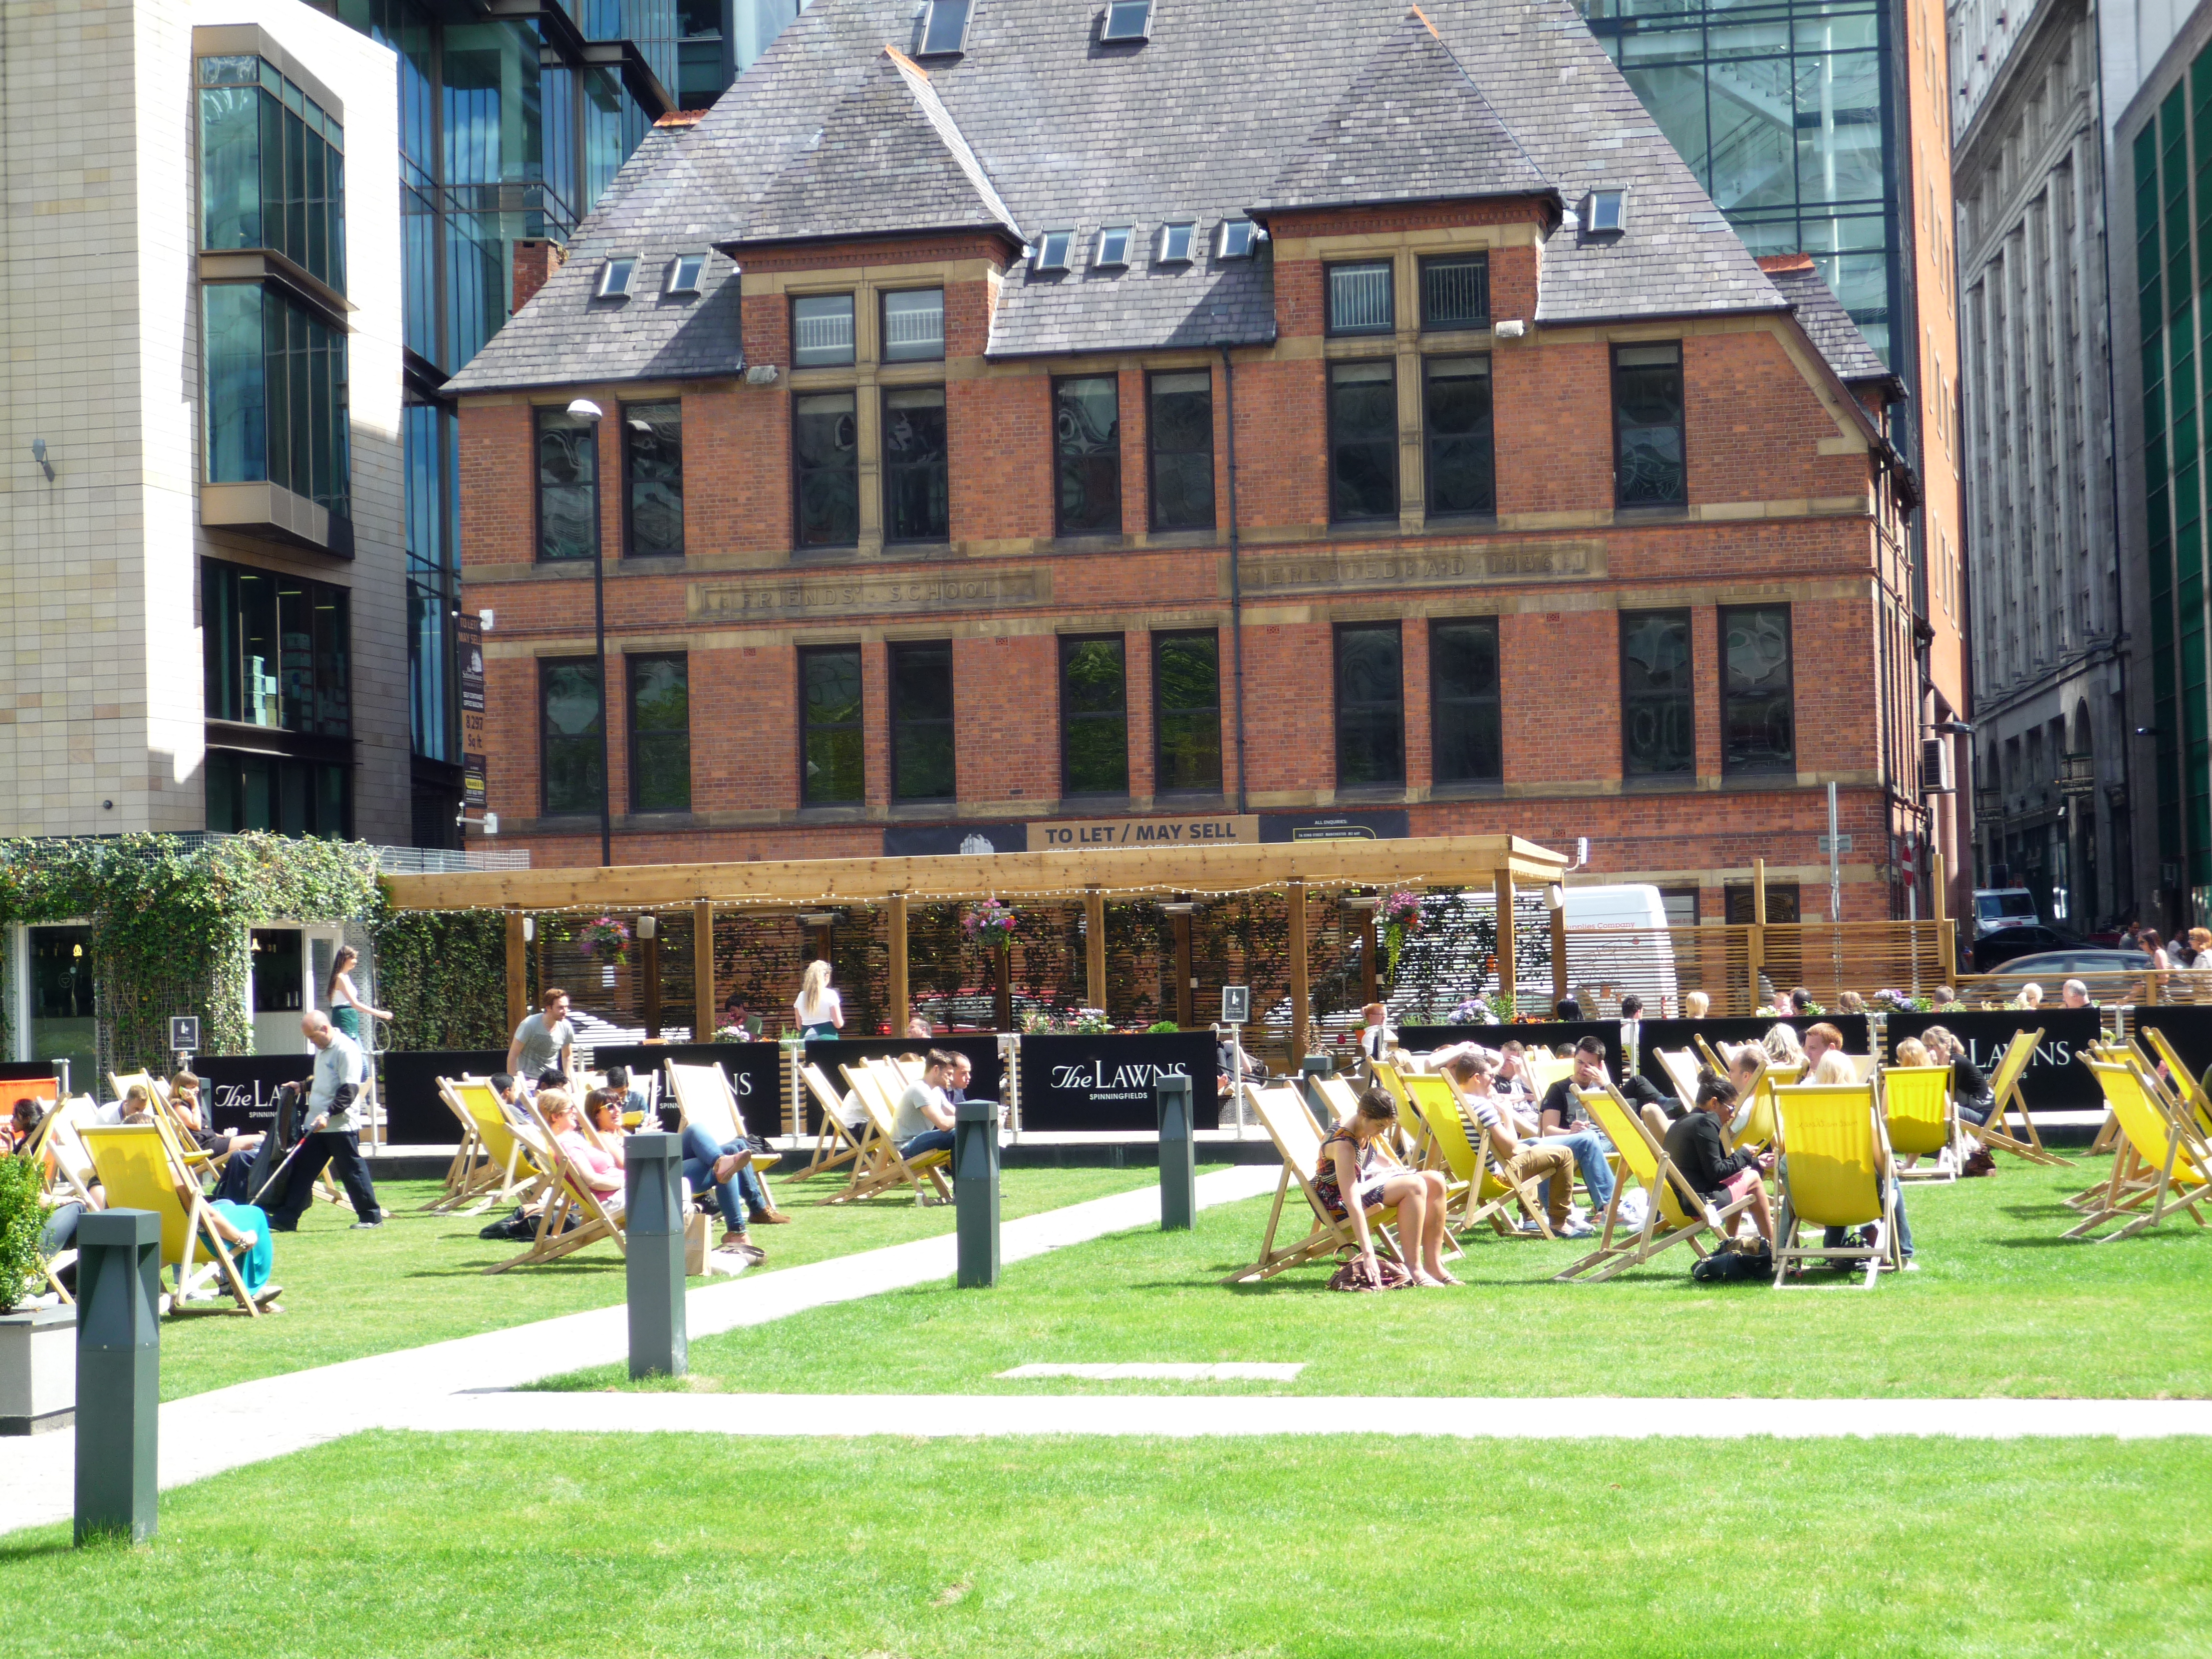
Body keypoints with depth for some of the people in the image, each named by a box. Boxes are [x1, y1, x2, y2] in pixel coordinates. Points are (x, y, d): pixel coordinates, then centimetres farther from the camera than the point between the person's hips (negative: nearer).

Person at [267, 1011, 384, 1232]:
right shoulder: (322, 1049, 15)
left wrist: (328, 1115, -27)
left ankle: (371, 1216, 8)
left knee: (352, 1170, -2)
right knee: (301, 1170, 7)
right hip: (317, 1126, 9)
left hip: (341, 1126, -9)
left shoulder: (346, 1050, -15)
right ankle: (286, 1218, 9)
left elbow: (349, 1090, -21)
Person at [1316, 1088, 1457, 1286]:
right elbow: (1353, 1203, -36)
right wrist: (1368, 1254, -40)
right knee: (1415, 1186, -28)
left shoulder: (1366, 1128, -3)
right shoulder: (1343, 1144, -31)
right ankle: (1414, 1269, -25)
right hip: (1337, 1202, -10)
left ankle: (1434, 1265, -6)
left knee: (1435, 1181, -5)